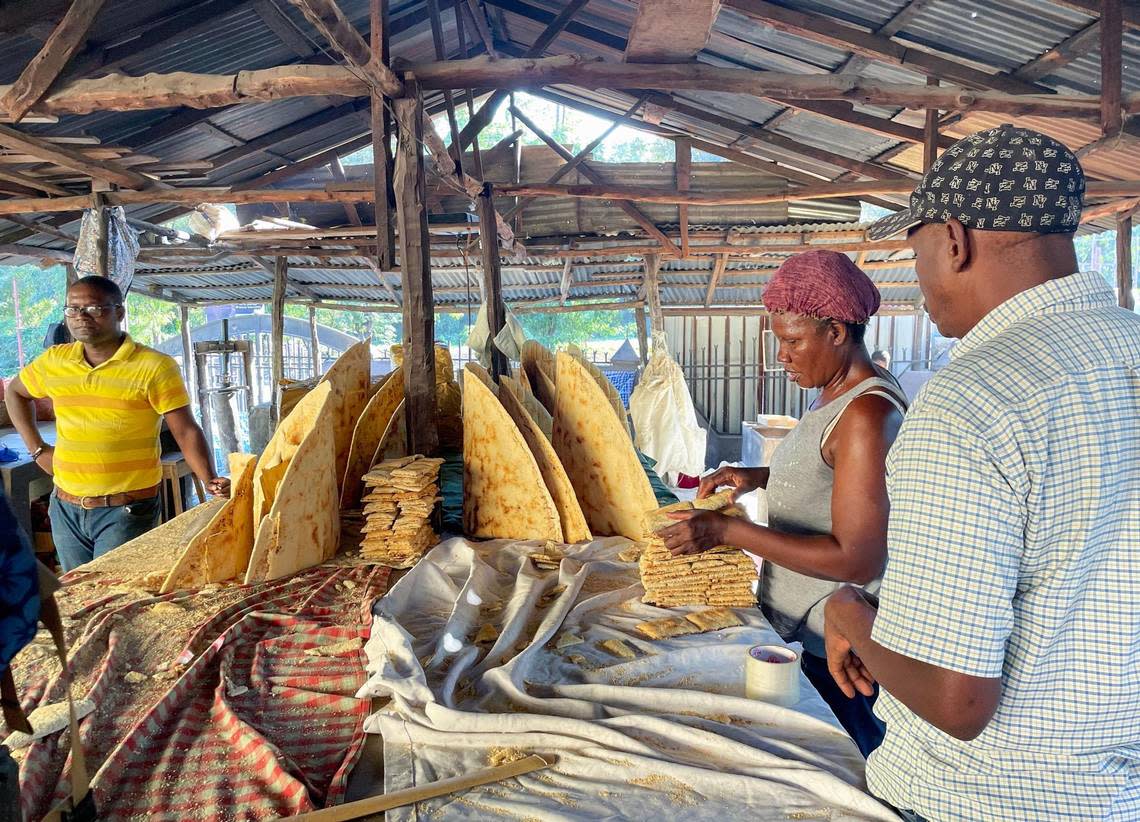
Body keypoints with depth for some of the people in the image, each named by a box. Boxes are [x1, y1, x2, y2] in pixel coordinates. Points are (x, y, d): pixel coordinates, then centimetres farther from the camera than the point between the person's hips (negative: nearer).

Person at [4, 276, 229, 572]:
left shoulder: (155, 367, -10)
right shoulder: (54, 361, 5)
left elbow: (186, 432, -12)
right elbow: (15, 392, 25)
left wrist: (210, 482, -26)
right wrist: (37, 449, 13)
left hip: (127, 511, -5)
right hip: (66, 508, 6)